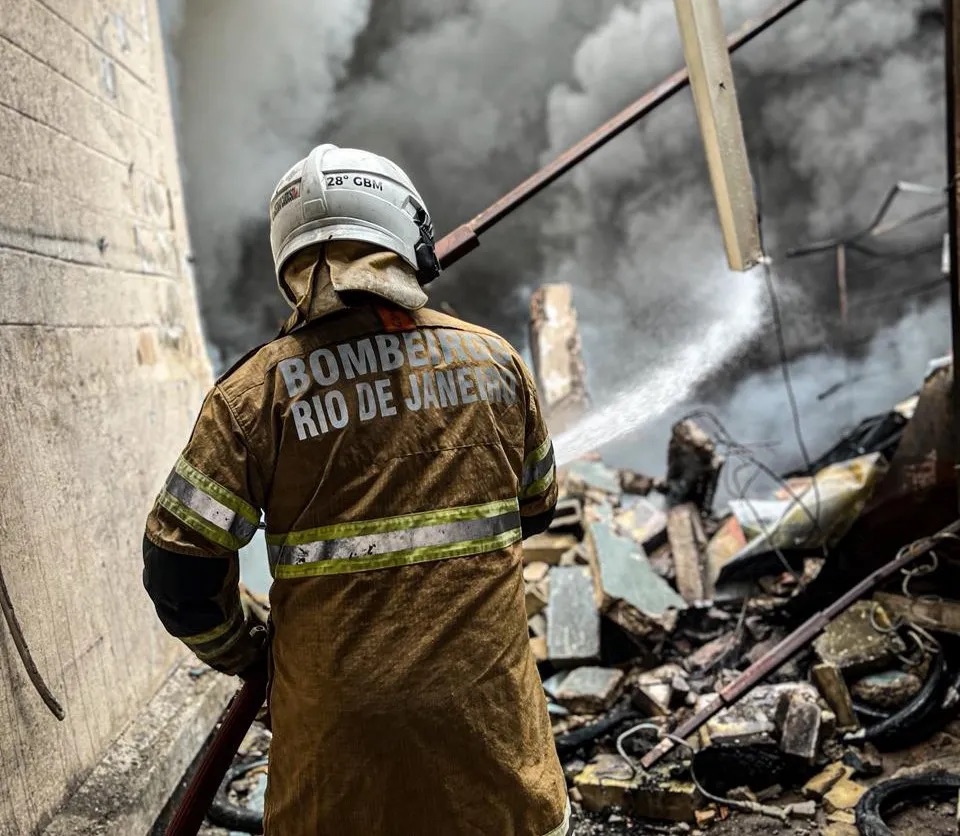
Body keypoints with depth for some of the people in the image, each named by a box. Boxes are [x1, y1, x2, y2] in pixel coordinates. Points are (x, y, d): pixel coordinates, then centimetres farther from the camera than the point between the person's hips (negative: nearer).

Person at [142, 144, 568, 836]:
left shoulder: (258, 389, -9)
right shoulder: (496, 360, -2)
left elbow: (180, 563, -9)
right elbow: (538, 506, 11)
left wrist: (240, 652, 9)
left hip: (340, 709, -1)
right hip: (487, 698, 2)